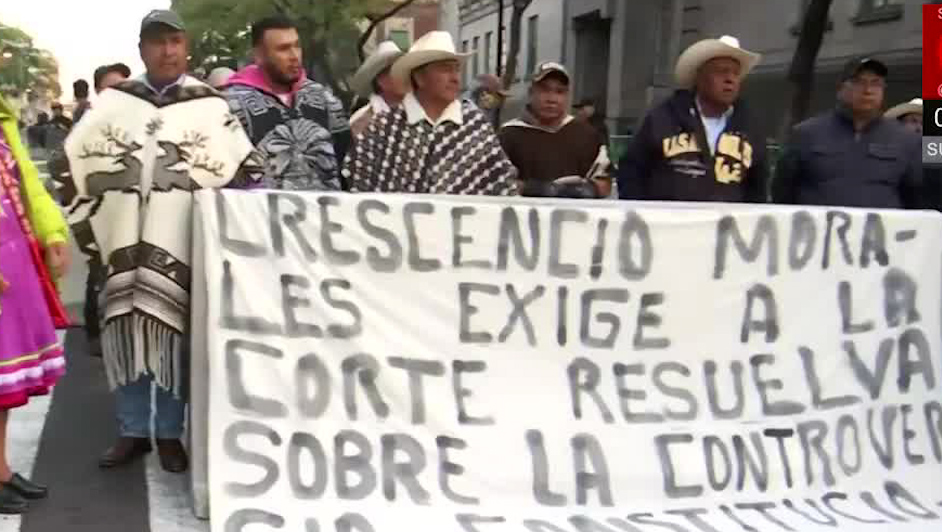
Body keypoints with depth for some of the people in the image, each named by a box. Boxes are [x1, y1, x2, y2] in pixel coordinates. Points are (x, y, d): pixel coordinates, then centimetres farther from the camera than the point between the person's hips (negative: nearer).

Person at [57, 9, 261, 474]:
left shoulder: (210, 107, 1)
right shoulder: (113, 102, 8)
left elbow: (245, 169, 2)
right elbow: (75, 161, 14)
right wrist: (85, 221, 9)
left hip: (180, 246, -2)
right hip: (124, 242, 3)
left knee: (173, 334, 1)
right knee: (125, 333, 6)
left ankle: (169, 434, 15)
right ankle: (133, 432, 20)